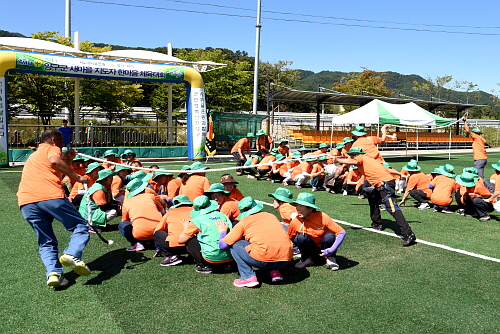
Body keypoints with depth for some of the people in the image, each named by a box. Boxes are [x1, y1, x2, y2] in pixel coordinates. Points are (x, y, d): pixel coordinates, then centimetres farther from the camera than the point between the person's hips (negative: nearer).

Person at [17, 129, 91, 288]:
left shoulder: (33, 155, 37)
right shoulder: (51, 149, 13)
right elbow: (54, 161, -14)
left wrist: (68, 161, 31)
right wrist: (77, 177, -11)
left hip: (26, 202, 7)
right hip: (50, 196, -7)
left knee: (46, 243, 13)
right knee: (80, 226, 3)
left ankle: (53, 273, -7)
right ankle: (72, 254, -22)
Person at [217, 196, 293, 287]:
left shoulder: (244, 222, 8)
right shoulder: (271, 216, 22)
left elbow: (223, 245, 9)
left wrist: (223, 232, 29)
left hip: (264, 260, -6)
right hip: (286, 260, 6)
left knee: (234, 245, 13)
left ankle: (249, 276, 2)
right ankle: (274, 271, 14)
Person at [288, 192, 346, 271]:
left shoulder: (322, 217, -22)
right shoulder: (295, 222, -16)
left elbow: (342, 232, -22)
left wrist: (332, 250, -32)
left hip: (324, 249, -1)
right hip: (310, 251, 1)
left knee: (330, 236, -31)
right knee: (301, 237, -28)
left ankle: (331, 259, -3)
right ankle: (306, 259, -2)